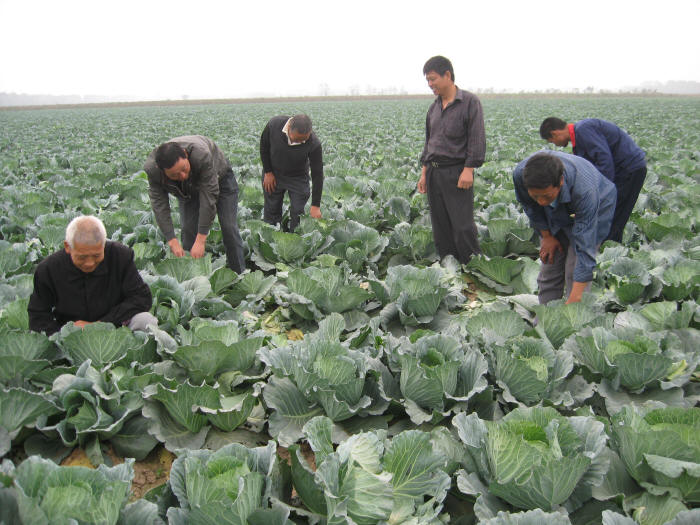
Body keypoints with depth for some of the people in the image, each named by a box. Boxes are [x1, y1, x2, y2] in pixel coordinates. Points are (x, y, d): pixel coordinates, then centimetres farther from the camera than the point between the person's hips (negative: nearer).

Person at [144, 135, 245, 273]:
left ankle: (239, 274, 2)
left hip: (219, 177, -3)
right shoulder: (152, 169, -33)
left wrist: (200, 240, -40)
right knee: (188, 229, -9)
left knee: (229, 228, -8)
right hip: (186, 189, 3)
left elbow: (209, 197, -41)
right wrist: (173, 241, -33)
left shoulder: (202, 155, -45)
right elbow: (159, 205, -27)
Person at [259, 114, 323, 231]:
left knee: (297, 215, -1)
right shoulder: (274, 124, -28)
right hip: (273, 174, 1)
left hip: (298, 178, -1)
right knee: (271, 212, 9)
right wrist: (267, 172, -7)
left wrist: (315, 205, -23)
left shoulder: (314, 144, -32)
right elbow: (264, 146, -7)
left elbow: (317, 174, -23)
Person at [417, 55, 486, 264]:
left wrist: (469, 169, -17)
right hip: (435, 173, 6)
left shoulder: (470, 102, -4)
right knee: (440, 226, 8)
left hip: (457, 172, -6)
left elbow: (477, 138, -9)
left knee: (463, 226, -7)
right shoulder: (433, 108, 15)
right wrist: (424, 173, 14)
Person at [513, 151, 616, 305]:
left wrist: (574, 299, -44)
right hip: (555, 216, 4)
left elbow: (585, 248, -42)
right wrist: (546, 236, -4)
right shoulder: (520, 174, -34)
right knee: (548, 271, 2)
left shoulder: (584, 190, -44)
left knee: (574, 273, -14)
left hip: (593, 211, -4)